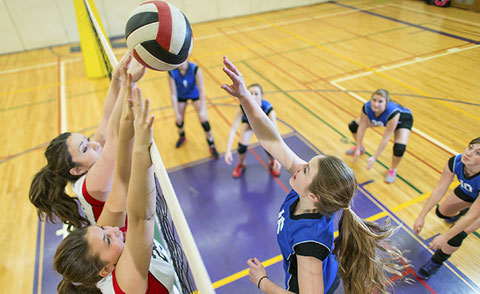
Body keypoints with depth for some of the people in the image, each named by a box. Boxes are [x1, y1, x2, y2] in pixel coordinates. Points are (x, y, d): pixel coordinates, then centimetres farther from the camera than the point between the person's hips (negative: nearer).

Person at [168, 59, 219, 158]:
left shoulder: (195, 69, -33)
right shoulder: (172, 73, -30)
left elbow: (201, 89, -30)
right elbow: (173, 93, -24)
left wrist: (202, 110, -34)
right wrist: (176, 113, -24)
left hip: (195, 94, -1)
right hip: (180, 96, 1)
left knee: (203, 119, -9)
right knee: (179, 120, 8)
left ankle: (211, 146, 12)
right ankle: (182, 137, 46)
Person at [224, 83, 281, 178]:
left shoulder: (268, 108, -40)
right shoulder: (243, 107, -38)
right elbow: (233, 129, -37)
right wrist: (228, 150, -45)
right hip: (248, 122, 1)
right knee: (242, 145, -17)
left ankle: (272, 163, 20)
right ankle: (241, 165, 19)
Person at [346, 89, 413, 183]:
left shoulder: (392, 112, -45)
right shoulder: (367, 107, -34)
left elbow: (385, 139, -38)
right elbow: (361, 128, -21)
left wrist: (374, 158, -34)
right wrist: (358, 149, -18)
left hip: (403, 119, -4)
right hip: (382, 120, 5)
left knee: (399, 148, -27)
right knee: (353, 125, -1)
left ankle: (392, 170, 6)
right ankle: (360, 148, 30)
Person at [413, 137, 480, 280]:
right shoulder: (455, 162, -32)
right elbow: (439, 190, -23)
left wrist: (445, 237, -30)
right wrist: (421, 217, -23)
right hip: (467, 191, 5)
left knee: (456, 235, -14)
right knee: (441, 212, 19)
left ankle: (436, 263, 13)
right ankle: (460, 212, 56)